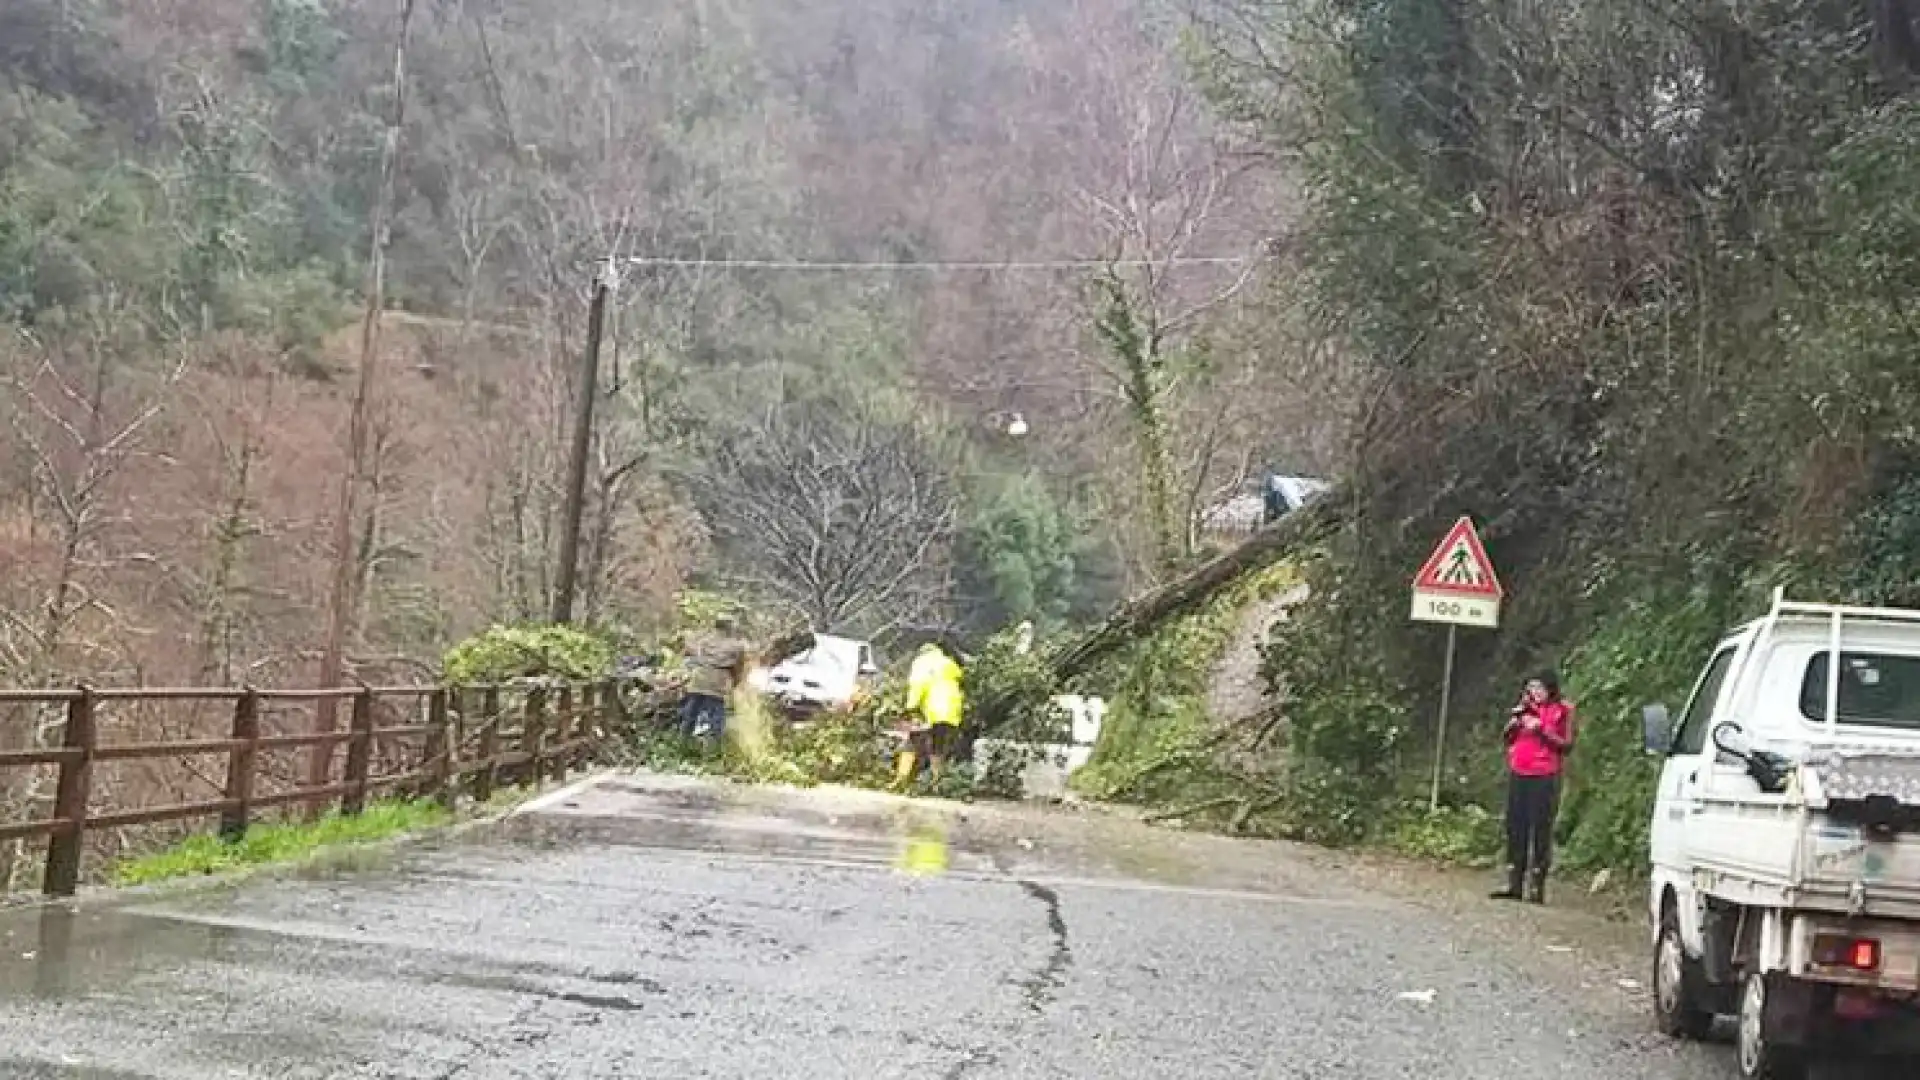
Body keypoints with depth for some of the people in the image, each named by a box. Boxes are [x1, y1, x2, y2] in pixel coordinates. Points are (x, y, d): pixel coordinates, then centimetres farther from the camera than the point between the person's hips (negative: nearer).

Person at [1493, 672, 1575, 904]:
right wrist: (1515, 718, 1)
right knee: (1516, 828, 5)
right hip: (1518, 774, 6)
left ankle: (1537, 887, -6)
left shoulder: (1561, 710, 0)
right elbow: (1508, 738, 18)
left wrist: (1542, 730, -16)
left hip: (1544, 777, -6)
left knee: (1540, 832, -7)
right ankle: (1514, 884, 9)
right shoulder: (1526, 707, 15)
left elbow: (1567, 745, -6)